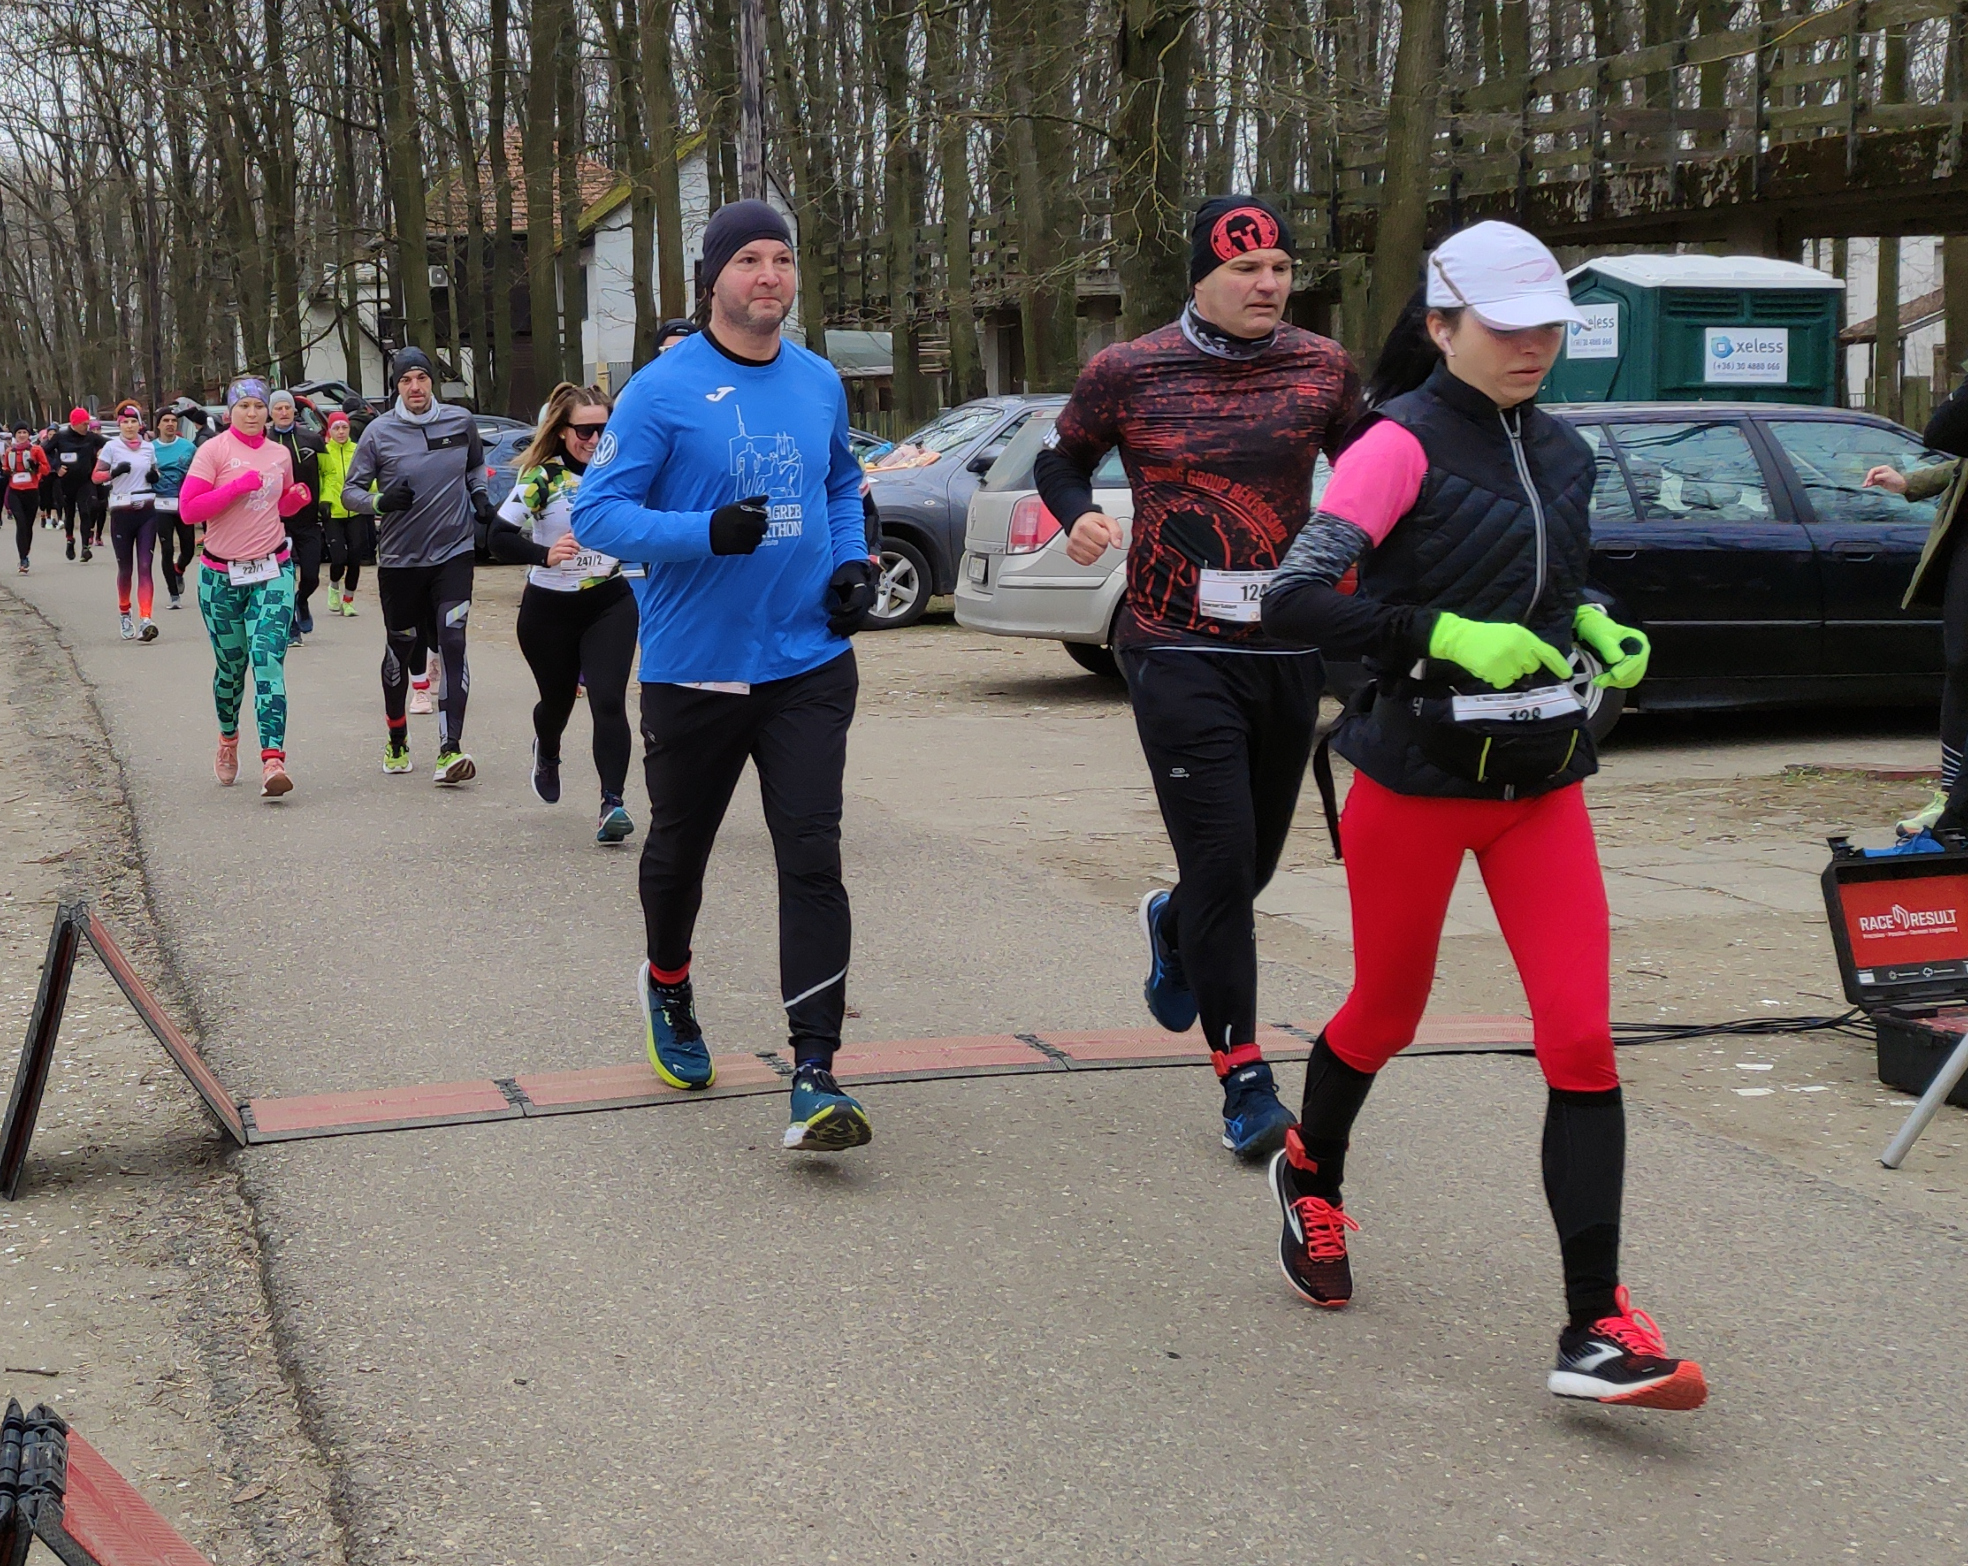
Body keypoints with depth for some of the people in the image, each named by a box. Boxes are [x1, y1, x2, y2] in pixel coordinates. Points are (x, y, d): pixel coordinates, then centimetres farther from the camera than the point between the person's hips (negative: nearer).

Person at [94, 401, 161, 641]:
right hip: (121, 513, -2)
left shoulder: (149, 447, 8)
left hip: (146, 512, 2)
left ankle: (145, 620, -19)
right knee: (125, 568, 7)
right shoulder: (112, 447, 0)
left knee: (145, 567, -9)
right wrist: (114, 471, -20)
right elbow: (95, 476, -1)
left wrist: (155, 476, 0)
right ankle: (125, 617, 27)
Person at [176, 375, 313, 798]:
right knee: (230, 665, 10)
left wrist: (297, 499, 3)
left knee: (268, 662, -14)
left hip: (273, 572, 1)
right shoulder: (214, 451, -5)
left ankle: (273, 762, -23)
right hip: (220, 576, -1)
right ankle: (228, 740, 39)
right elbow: (188, 509, -12)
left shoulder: (280, 454, 9)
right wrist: (237, 486, -20)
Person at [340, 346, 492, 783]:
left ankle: (450, 749, -18)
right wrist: (380, 502, -19)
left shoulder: (461, 422, 3)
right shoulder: (379, 432, -4)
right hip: (399, 558, 0)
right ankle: (396, 739, 32)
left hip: (454, 553, 0)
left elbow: (476, 464, 23)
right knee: (400, 649, 12)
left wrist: (479, 493, 5)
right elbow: (350, 490, 0)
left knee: (452, 645, -13)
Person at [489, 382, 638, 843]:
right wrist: (544, 555, -32)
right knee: (557, 700, 15)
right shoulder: (543, 477, -11)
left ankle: (612, 803, -16)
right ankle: (547, 752, 51)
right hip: (549, 610, -1)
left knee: (609, 702, -14)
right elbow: (499, 537, -16)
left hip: (610, 603, 2)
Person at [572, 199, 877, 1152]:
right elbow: (595, 511, -11)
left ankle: (815, 1075, -10)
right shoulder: (664, 392, -9)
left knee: (812, 861, -9)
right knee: (678, 849, 16)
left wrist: (853, 563, 5)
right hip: (693, 670, -2)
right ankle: (667, 988, 47)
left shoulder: (819, 384, 7)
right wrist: (706, 533, -26)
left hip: (808, 663, 2)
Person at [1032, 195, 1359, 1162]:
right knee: (1222, 861, -10)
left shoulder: (1322, 369, 5)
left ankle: (1171, 925, 51)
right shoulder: (1129, 373, -2)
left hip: (1287, 649, 4)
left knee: (1256, 859, 15)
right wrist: (1077, 515, -8)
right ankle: (1244, 1080, -2)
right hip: (1177, 653, -4)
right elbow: (1062, 458, 13)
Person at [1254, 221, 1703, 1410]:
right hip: (1416, 783, -5)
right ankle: (1311, 1172, 46)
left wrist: (1596, 629, 3)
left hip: (1542, 785, 5)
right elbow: (1294, 601, -21)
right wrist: (1448, 635, -28)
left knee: (1583, 1043, -6)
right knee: (1387, 1017, 13)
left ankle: (1597, 1327, -3)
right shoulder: (1403, 444, -12)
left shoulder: (1562, 452, 8)